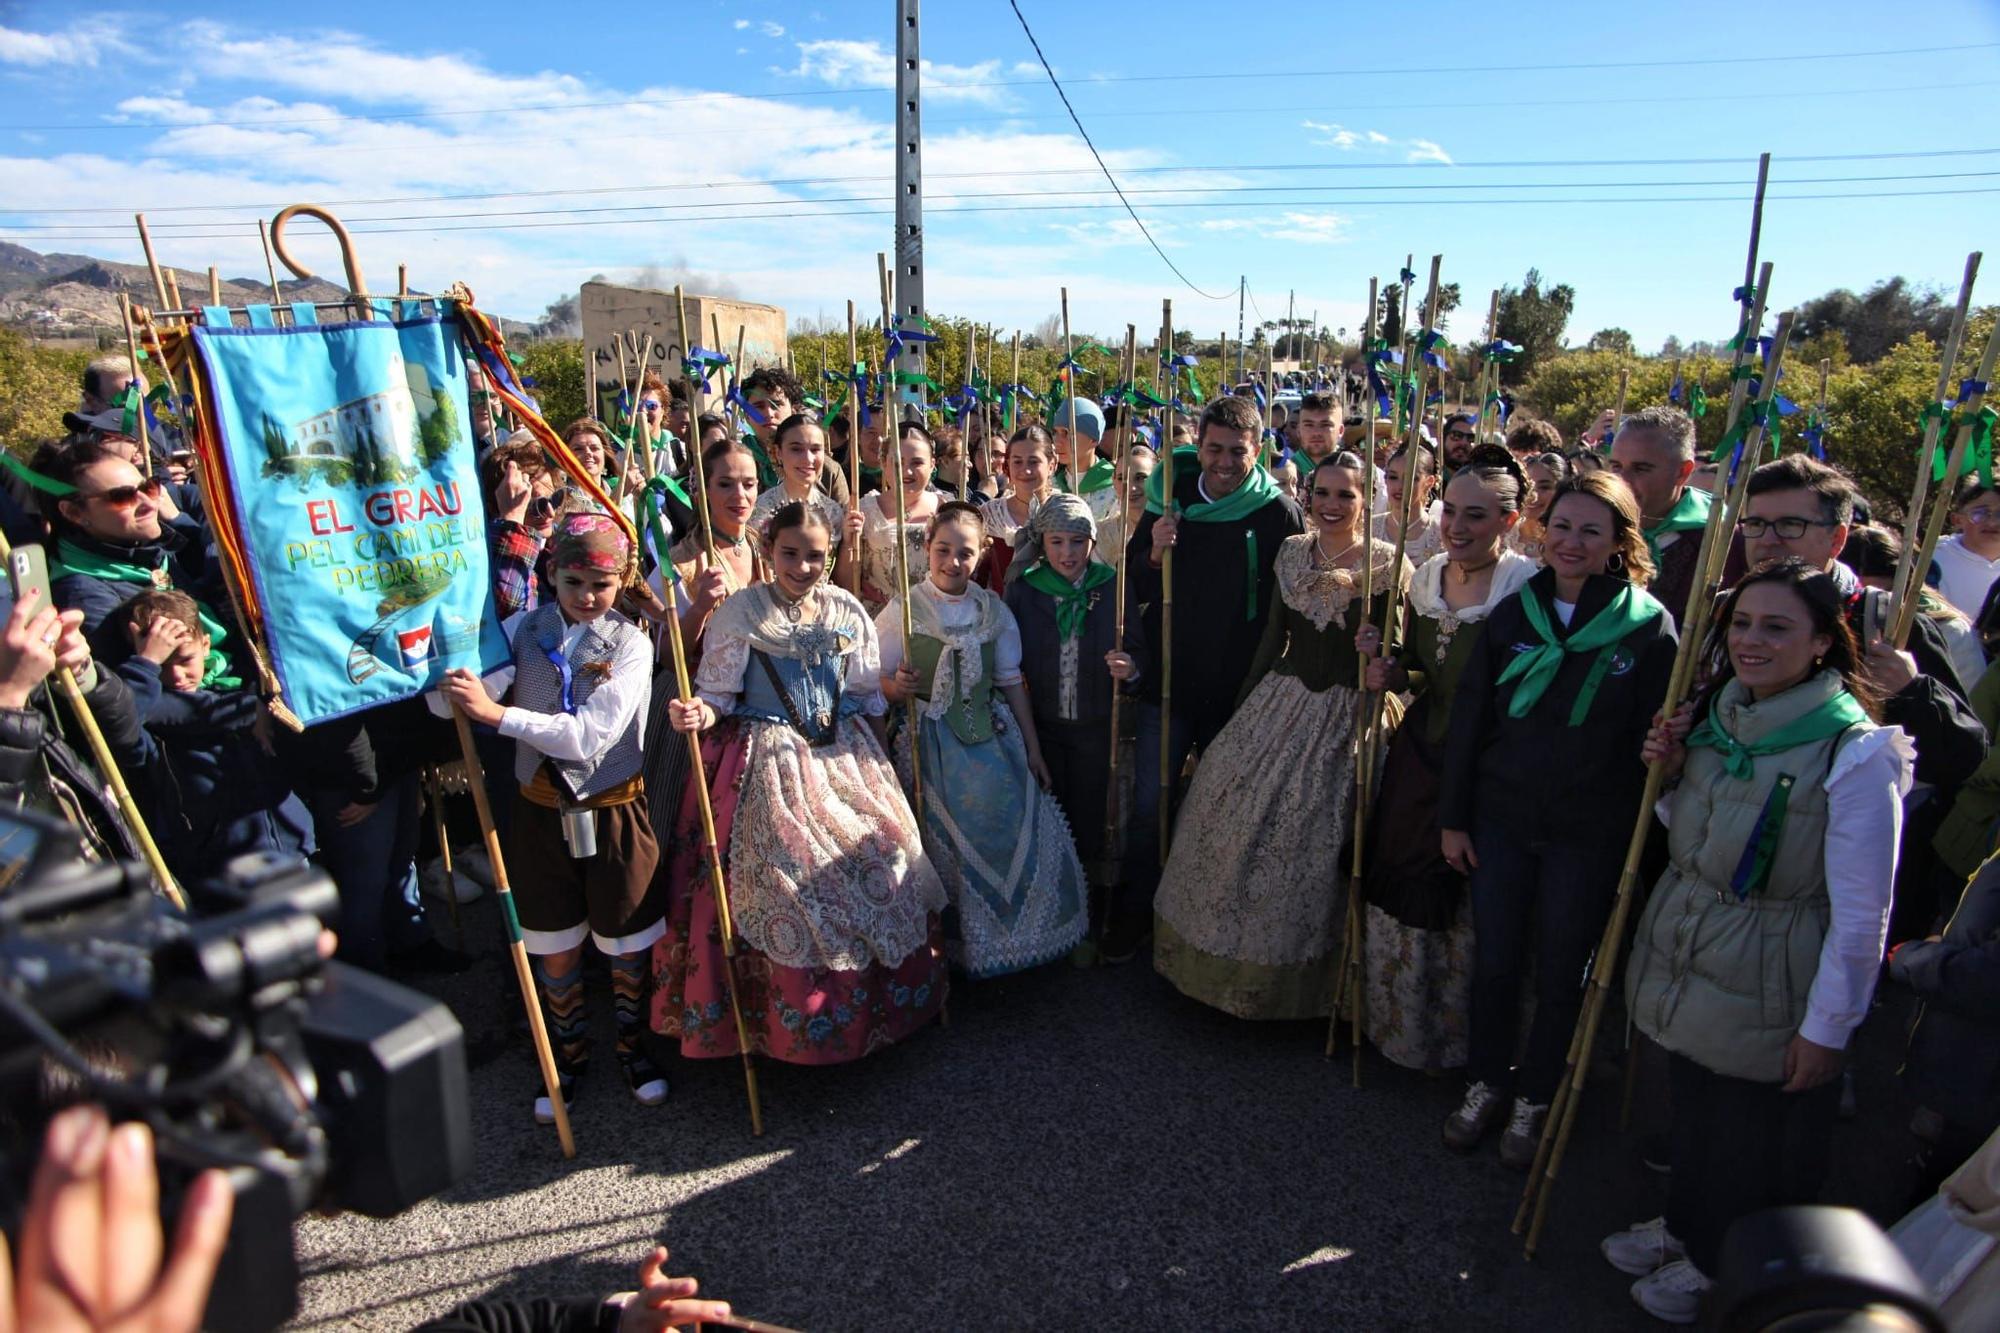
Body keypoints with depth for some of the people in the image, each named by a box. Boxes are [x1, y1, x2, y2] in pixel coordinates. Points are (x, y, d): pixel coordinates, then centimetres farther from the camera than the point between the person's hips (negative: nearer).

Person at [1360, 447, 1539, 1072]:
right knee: (1400, 896, 13)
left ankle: (1453, 1038, 31)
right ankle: (1398, 1026, 36)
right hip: (1419, 759, 6)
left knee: (1465, 909, 6)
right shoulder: (1428, 578, 5)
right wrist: (1389, 671, -4)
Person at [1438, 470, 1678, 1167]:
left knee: (1560, 971, 12)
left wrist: (1638, 837, -17)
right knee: (1493, 959, 13)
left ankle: (1535, 1098, 32)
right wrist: (1452, 816, 1)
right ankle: (1485, 1083, 33)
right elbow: (1468, 718, 2)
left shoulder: (1648, 626, -7)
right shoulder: (1513, 613, 0)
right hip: (1499, 818, 2)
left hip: (1588, 833, -2)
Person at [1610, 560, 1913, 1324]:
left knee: (1758, 1138, 14)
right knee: (1692, 1109, 23)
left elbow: (1861, 913, -17)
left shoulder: (1856, 753, -21)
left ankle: (1717, 1266, 38)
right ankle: (1685, 1226, 47)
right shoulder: (1715, 713, 0)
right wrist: (1670, 775, -7)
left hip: (1767, 986, -6)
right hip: (1685, 958, 6)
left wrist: (1828, 1026, -13)